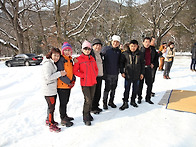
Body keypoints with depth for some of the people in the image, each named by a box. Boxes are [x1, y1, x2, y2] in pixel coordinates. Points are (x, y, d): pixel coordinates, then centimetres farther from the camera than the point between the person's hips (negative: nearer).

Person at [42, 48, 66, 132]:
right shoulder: (47, 63, -17)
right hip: (48, 90, -9)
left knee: (51, 106, 20)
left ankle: (48, 120, 37)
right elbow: (48, 77, -24)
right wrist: (60, 73, -20)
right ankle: (51, 125, 12)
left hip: (53, 89, 9)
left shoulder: (53, 63, 13)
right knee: (51, 107, -1)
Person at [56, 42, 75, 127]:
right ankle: (63, 120, 14)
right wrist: (68, 82, -17)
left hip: (69, 85, 8)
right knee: (63, 102, 2)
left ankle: (65, 116, 35)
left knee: (66, 101, 19)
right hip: (62, 85, -8)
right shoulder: (61, 60, -13)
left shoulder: (70, 59, 14)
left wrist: (73, 79, 4)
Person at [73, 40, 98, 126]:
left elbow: (96, 69, 20)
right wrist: (83, 75, -13)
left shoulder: (92, 58, 10)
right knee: (88, 100, -7)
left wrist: (95, 75, 4)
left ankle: (88, 113, 33)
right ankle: (85, 117, 11)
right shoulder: (79, 59, -6)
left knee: (91, 99, 14)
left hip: (93, 82, 6)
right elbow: (75, 71, -7)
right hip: (85, 83, -5)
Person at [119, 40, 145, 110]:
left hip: (137, 75, 3)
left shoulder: (140, 54, 3)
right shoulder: (125, 53, -4)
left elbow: (142, 64, 10)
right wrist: (122, 72, -4)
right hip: (128, 75, -2)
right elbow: (121, 63, 2)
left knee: (135, 89, 13)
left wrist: (142, 73, 6)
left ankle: (133, 101, 30)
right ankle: (125, 103, 10)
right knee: (127, 89, 0)